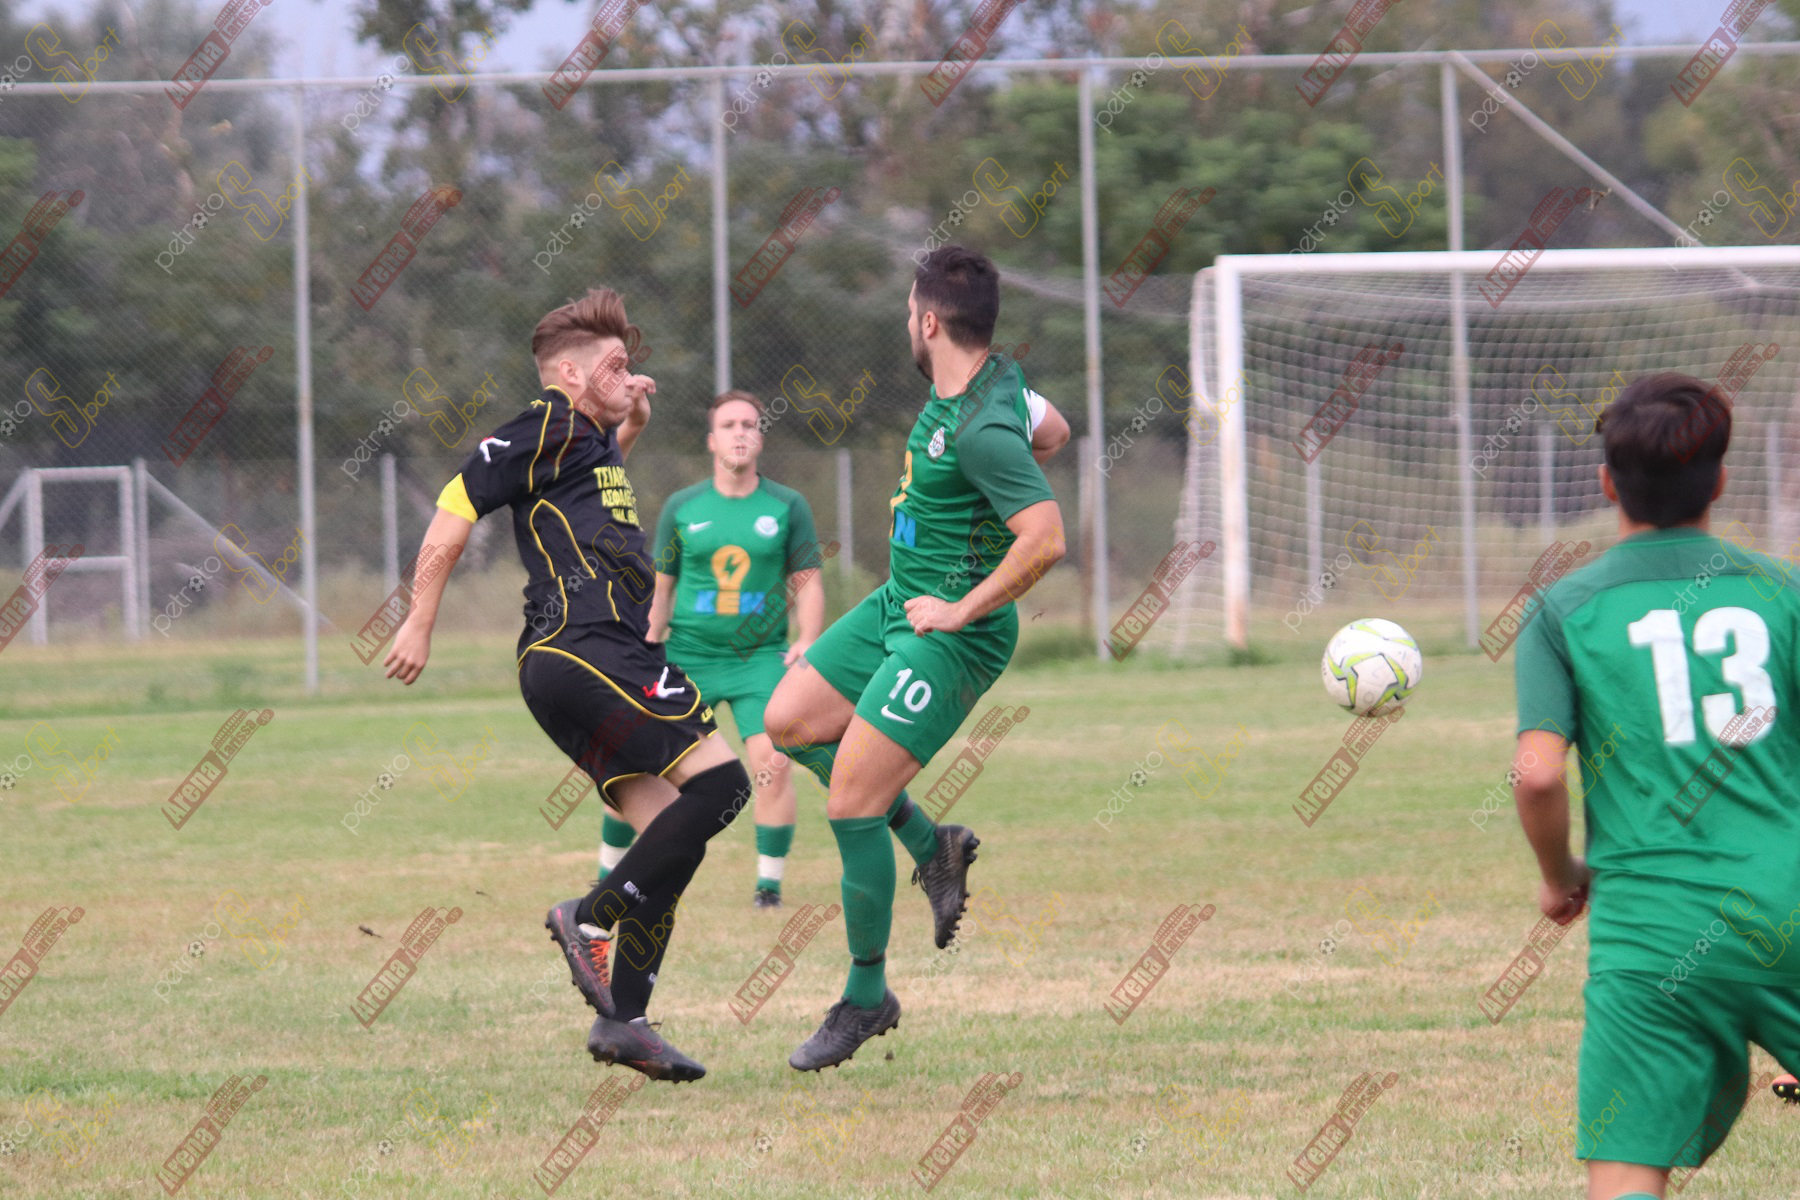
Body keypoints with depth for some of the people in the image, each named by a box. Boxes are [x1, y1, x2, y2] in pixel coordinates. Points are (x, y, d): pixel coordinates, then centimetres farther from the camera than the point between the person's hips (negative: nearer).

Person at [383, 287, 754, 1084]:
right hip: (584, 649, -10)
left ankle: (622, 1019, 1)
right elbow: (455, 511, -7)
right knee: (717, 780, -16)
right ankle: (592, 917, -12)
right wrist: (420, 625, -8)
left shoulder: (591, 440, 25)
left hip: (598, 656, 10)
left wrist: (630, 427, 31)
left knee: (666, 842, 5)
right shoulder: (548, 428, -3)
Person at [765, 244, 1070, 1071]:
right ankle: (932, 847, 18)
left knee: (850, 808, -10)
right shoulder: (992, 379, 3)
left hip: (950, 636, -10)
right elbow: (1052, 433, 23)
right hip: (899, 605, 10)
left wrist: (962, 610, -23)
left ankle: (866, 997, 4)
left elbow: (1046, 539, -34)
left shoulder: (982, 429, -27)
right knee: (790, 721, 11)